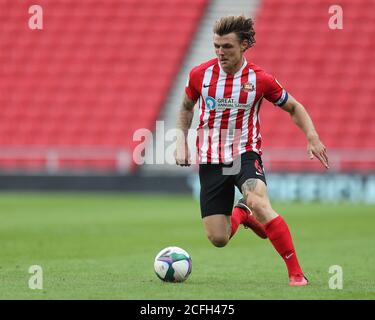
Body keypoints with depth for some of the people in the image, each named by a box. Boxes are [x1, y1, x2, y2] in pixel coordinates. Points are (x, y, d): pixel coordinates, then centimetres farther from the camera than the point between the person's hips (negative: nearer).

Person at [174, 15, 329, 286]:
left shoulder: (260, 79, -9)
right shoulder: (200, 74, -4)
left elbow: (294, 107, 6)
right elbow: (187, 107, 17)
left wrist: (312, 137, -9)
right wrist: (182, 141, 5)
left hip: (245, 154, -2)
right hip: (210, 161, 3)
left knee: (258, 203, -35)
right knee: (218, 239, -3)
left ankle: (296, 273, -27)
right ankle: (240, 214, 35)